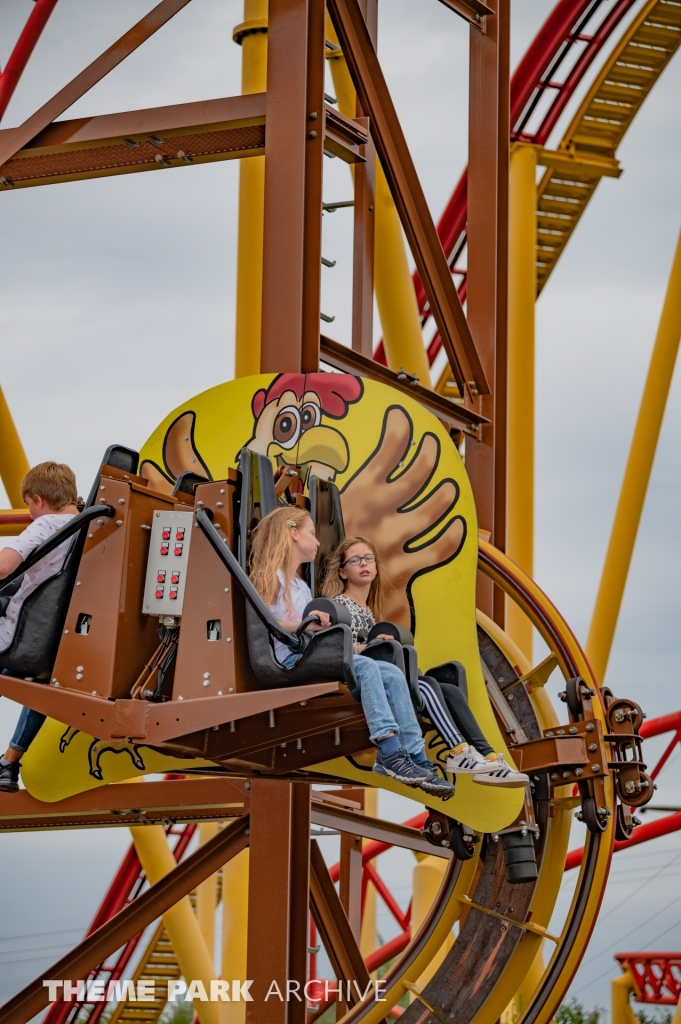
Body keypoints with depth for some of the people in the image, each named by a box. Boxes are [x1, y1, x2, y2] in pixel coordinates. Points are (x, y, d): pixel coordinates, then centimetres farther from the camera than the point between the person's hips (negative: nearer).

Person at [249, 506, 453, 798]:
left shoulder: (302, 586, 29)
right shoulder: (271, 576, 3)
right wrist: (304, 625, -25)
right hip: (289, 662, -8)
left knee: (391, 675, -11)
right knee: (365, 667, -29)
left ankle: (416, 761, -20)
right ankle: (390, 753, -38)